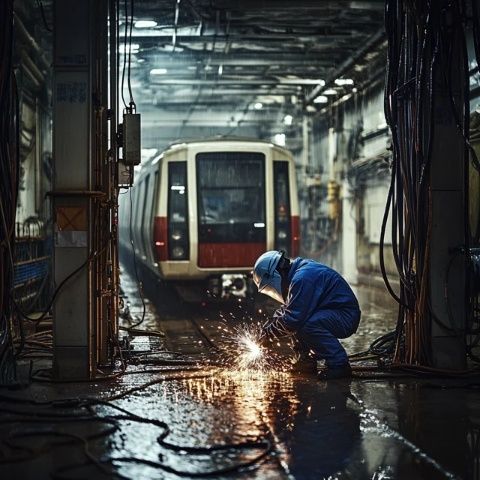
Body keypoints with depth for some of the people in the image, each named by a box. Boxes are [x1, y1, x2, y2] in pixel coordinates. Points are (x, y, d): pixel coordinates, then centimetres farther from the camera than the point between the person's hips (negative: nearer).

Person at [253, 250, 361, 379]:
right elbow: (288, 308, 22)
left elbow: (294, 319, -27)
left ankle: (339, 364, -21)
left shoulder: (302, 278, -23)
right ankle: (306, 359, 13)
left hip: (346, 317, -11)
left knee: (309, 324, -31)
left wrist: (272, 328, -10)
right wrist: (273, 320, 6)